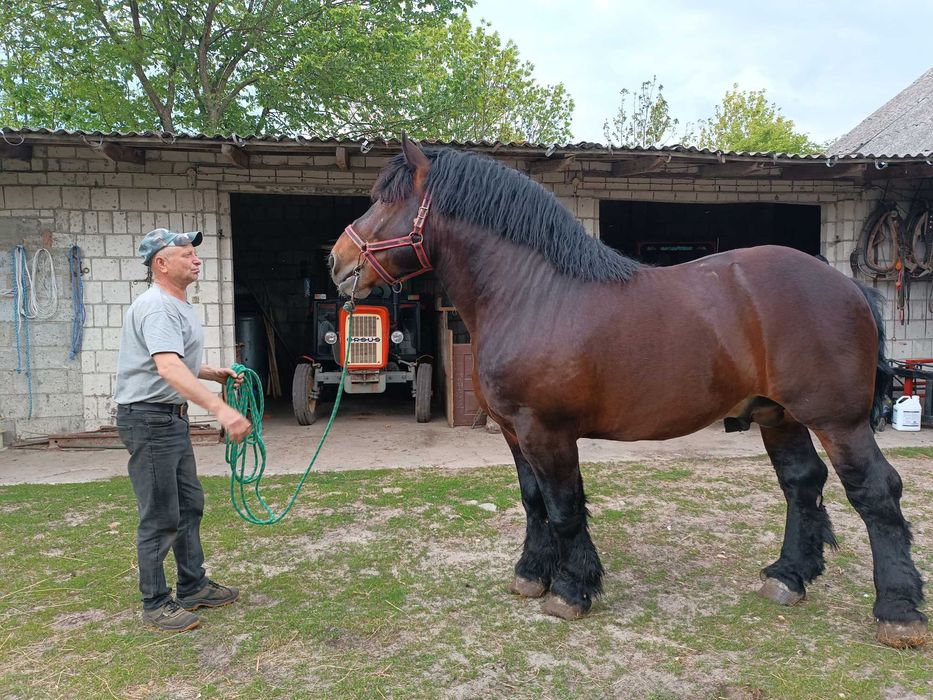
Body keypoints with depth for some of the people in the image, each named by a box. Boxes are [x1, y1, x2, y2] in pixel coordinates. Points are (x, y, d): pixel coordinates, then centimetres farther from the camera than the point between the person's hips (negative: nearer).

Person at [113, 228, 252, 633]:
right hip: (149, 419, -11)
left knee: (189, 504, 17)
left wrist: (215, 373, 12)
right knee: (161, 517, -2)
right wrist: (220, 409, -47)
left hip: (172, 417, 11)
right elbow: (168, 368, -37)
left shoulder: (179, 306, 13)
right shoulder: (157, 307, -21)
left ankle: (194, 588, 30)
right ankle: (155, 606, 11)